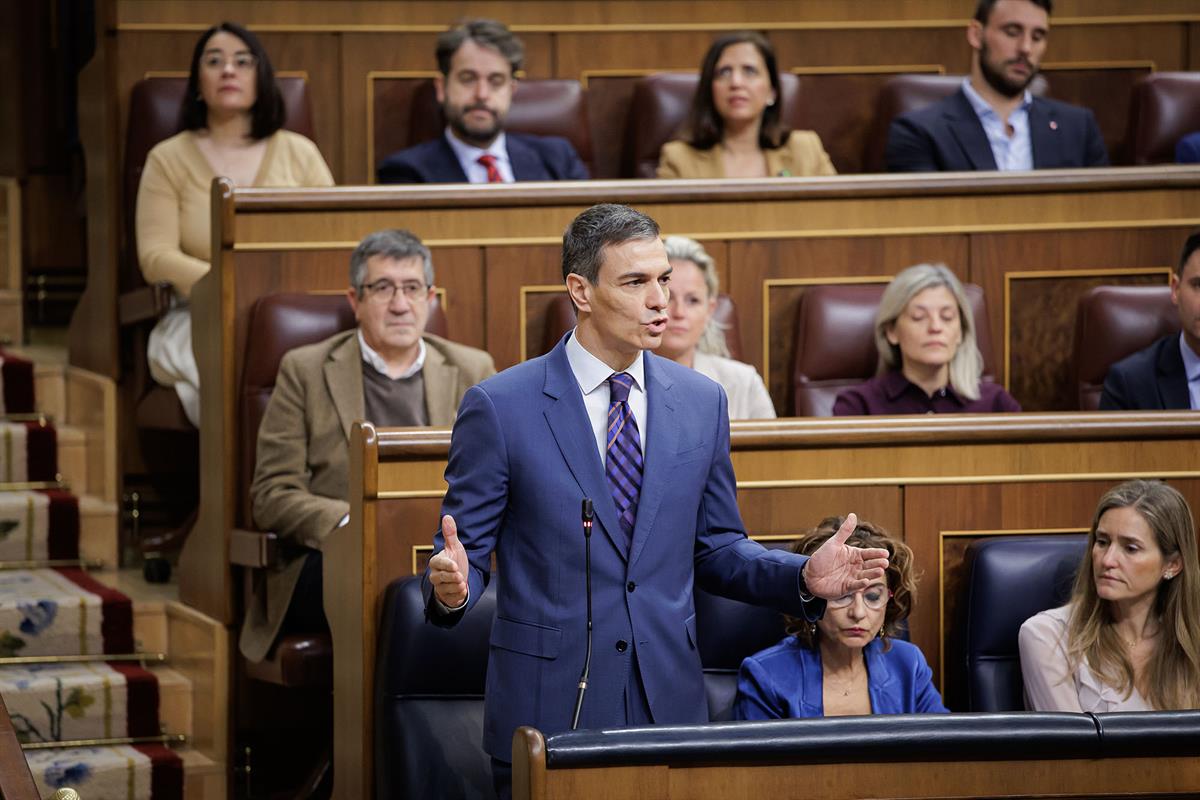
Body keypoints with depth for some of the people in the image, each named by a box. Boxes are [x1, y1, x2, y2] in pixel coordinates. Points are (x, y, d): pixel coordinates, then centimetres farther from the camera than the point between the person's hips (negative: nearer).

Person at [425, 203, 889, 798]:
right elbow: (468, 547, -3)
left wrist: (804, 577, -4)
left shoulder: (701, 402, 7)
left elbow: (716, 548, 13)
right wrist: (453, 586, -26)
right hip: (549, 704, -3)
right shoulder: (499, 407, -6)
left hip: (669, 701, 3)